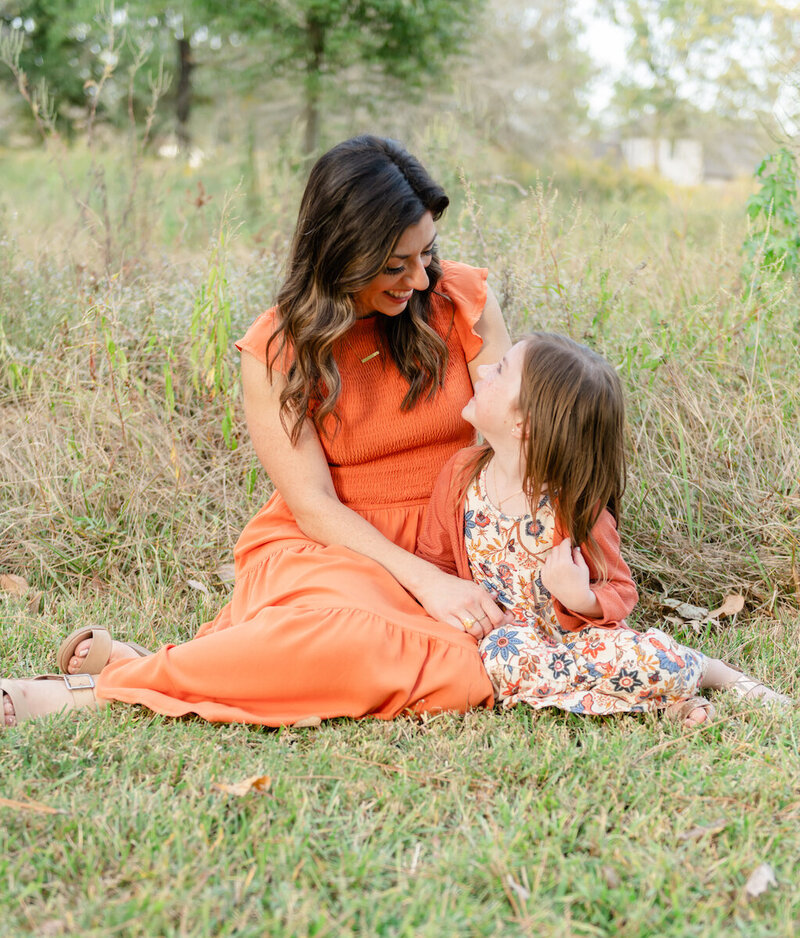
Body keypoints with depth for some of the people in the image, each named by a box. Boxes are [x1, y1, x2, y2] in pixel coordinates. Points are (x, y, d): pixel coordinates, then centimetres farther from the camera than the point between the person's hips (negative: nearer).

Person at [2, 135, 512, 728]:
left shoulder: (463, 299, 0)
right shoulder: (277, 350, -6)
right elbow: (314, 505, -10)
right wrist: (426, 580, -23)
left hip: (443, 555, 5)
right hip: (317, 547, -4)